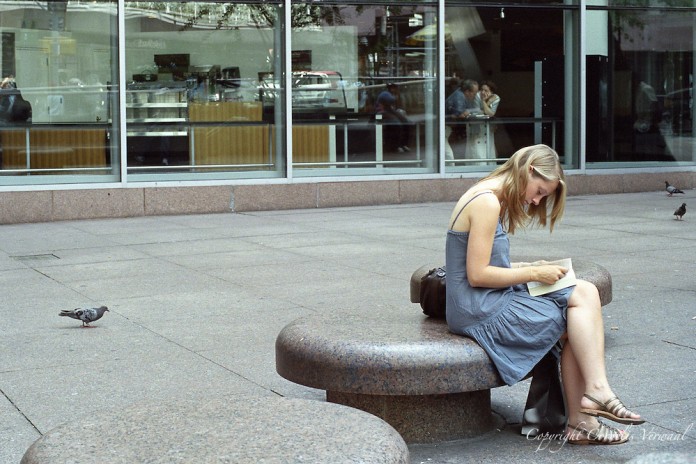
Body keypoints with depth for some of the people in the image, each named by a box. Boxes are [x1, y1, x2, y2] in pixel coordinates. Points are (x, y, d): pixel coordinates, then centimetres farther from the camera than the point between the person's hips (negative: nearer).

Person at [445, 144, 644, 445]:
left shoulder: (490, 200, 16)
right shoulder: (487, 202, -15)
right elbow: (477, 275, -19)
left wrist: (532, 268, 3)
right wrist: (534, 274, -12)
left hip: (493, 300, 10)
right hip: (479, 310, -10)